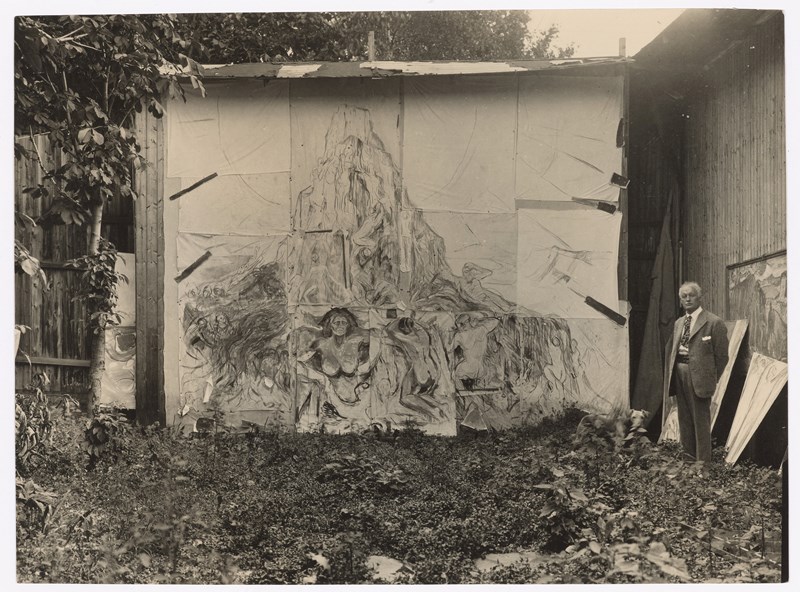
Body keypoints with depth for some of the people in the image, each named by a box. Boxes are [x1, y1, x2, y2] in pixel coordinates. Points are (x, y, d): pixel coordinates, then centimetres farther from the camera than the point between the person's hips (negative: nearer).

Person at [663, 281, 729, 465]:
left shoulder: (714, 323, -7)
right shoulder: (679, 323, 14)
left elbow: (721, 356, -6)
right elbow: (670, 348, 23)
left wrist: (711, 379, -4)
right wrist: (669, 373, 11)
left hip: (699, 377, -7)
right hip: (679, 376, 7)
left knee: (701, 419, -1)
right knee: (684, 418, 15)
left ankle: (703, 461, 6)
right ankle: (688, 455, 28)